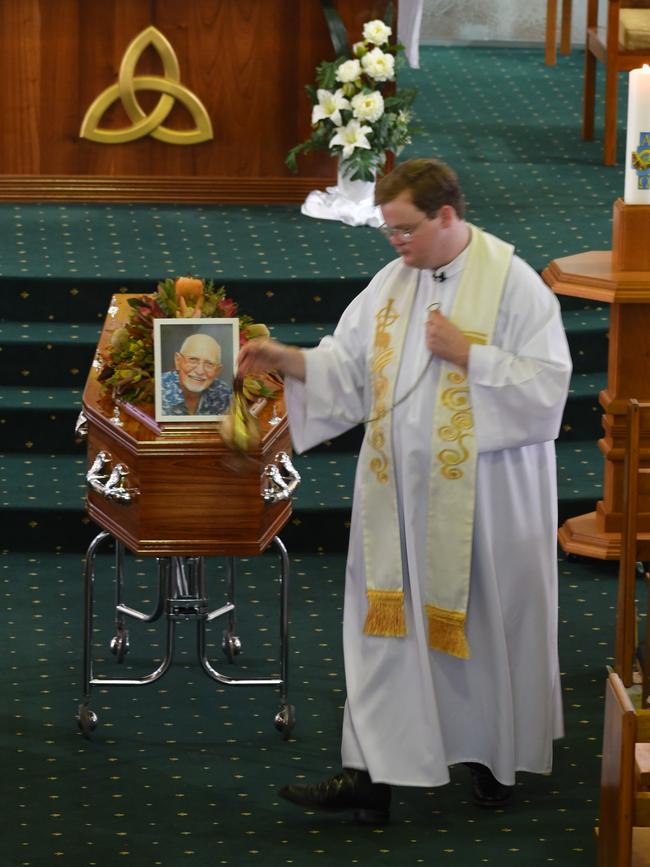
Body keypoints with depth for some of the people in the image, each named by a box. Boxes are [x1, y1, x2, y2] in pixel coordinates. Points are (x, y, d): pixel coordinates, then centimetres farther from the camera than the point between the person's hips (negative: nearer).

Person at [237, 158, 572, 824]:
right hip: (399, 491, 5)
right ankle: (371, 774, 2)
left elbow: (547, 384, -15)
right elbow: (346, 366, 5)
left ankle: (493, 759, 27)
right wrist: (287, 360, -10)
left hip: (481, 499, -5)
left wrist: (466, 353, -20)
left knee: (483, 621, 8)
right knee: (385, 625, 2)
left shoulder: (513, 284, -11)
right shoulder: (393, 281, 6)